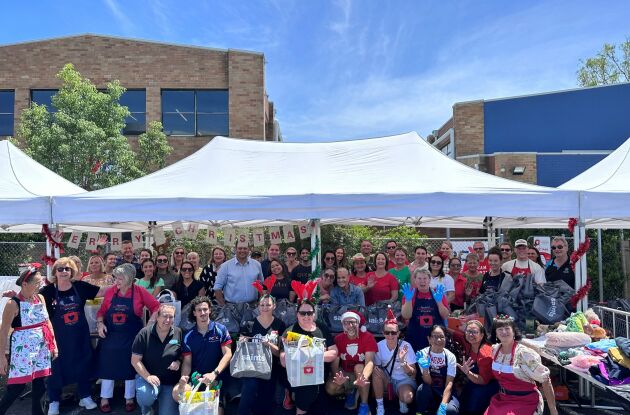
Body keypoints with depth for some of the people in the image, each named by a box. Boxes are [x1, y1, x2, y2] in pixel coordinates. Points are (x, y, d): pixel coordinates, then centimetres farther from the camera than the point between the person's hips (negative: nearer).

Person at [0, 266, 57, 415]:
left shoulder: (40, 298, 4)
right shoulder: (13, 304, -13)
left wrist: (54, 343, 8)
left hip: (42, 346, 6)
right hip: (23, 347, -5)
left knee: (40, 382, 12)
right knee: (18, 385, -3)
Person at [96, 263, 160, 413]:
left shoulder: (140, 292, -12)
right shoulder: (110, 291, -5)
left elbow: (156, 307, -6)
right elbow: (101, 311, 5)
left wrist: (150, 324, -13)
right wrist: (100, 323, -11)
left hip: (131, 337, -2)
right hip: (110, 336, 2)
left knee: (130, 367, 11)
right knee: (107, 366, 9)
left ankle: (129, 399, 28)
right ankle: (105, 399, 27)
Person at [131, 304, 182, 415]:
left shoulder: (178, 333, -5)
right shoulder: (144, 333, -10)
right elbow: (135, 360, -8)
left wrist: (178, 362, -14)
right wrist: (148, 376, -20)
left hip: (170, 381, 2)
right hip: (147, 376, -2)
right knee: (147, 395, -33)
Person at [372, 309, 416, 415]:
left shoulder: (406, 346, -18)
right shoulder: (379, 346, -12)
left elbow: (413, 374, -17)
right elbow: (376, 365, -3)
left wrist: (402, 361, -35)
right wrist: (375, 369, -27)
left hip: (404, 380, -2)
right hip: (387, 380, 3)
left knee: (407, 398, -34)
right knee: (376, 371, -28)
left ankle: (402, 401, 5)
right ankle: (380, 406, -12)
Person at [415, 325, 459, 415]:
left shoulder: (450, 357, -9)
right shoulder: (423, 354, -10)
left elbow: (449, 384, -15)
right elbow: (428, 382, -14)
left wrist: (443, 405, -29)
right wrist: (425, 367, -34)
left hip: (445, 392, 0)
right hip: (429, 392, 0)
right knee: (422, 388, -34)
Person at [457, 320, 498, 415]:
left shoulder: (485, 353, -25)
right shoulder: (469, 346, -7)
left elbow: (483, 380, -24)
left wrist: (467, 373, -36)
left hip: (489, 385, -6)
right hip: (473, 384, 6)